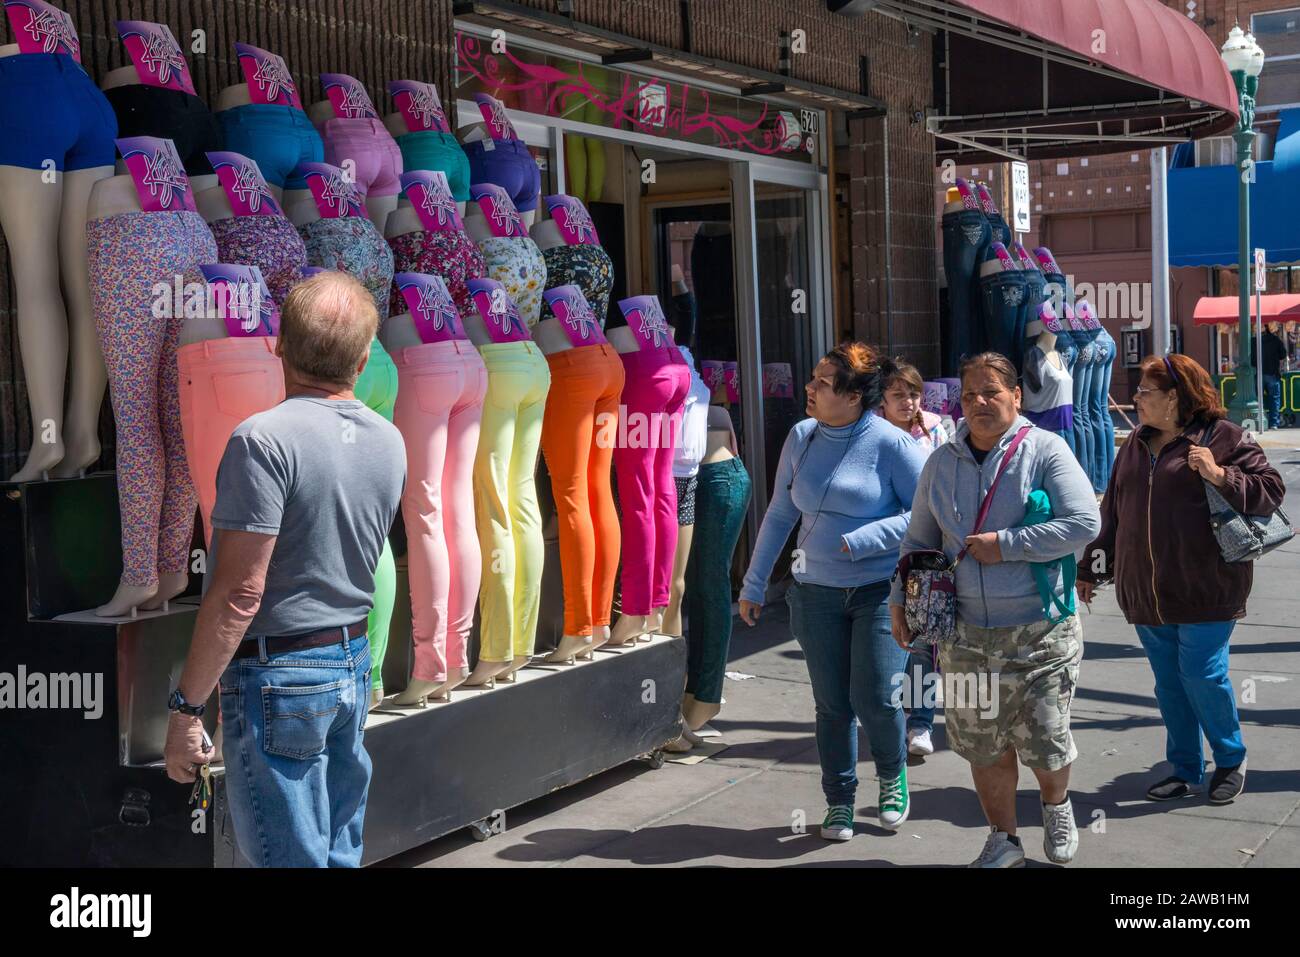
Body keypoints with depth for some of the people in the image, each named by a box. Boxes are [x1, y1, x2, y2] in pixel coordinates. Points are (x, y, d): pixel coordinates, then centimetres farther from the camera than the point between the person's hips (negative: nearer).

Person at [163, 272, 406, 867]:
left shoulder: (266, 439, -19)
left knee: (290, 856, 0)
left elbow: (239, 594, -20)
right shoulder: (389, 442, 4)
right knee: (340, 853, 16)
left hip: (279, 676, -7)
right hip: (353, 664, 7)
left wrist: (186, 708, -15)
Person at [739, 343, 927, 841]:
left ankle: (893, 777, 22)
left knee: (875, 699, -8)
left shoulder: (890, 443, -11)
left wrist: (861, 541, -17)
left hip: (881, 590, -4)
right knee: (831, 704, 7)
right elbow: (779, 515, 12)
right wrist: (754, 584, 14)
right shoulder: (802, 437, 4)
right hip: (817, 592, 4)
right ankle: (839, 800, 24)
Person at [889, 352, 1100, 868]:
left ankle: (1057, 808, 36)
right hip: (966, 631, 4)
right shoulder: (942, 461, 7)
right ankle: (1003, 840, 28)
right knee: (983, 746, 8)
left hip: (1040, 630, -3)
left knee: (1044, 743, 3)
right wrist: (900, 598, 6)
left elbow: (1085, 522, -16)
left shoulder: (1044, 449, -7)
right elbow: (918, 539, 17)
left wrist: (1005, 544, -16)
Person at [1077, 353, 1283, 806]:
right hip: (1146, 594, 6)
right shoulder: (1137, 444, 14)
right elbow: (1112, 510, 19)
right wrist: (1091, 569, 20)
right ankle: (1185, 769, 22)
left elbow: (1271, 489, -6)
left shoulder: (1222, 437, -4)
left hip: (1206, 591, -6)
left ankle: (1231, 761, 19)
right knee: (1169, 684, 10)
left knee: (1203, 677, -4)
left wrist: (1220, 476, -21)